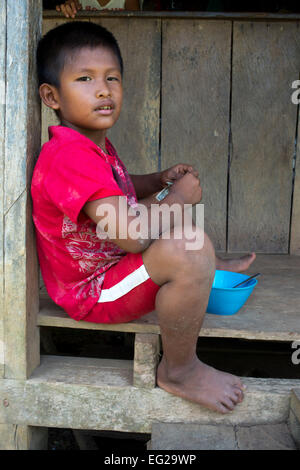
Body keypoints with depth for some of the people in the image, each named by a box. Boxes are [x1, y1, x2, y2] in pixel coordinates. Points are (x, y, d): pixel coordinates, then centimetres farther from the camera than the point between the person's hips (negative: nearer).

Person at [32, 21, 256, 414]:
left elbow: (119, 189, 26)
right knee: (189, 251, -34)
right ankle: (179, 370, -16)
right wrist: (178, 195, -19)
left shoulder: (96, 144, 6)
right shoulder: (70, 156, -30)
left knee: (181, 225, 26)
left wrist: (160, 179, 5)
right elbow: (129, 236, -36)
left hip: (111, 262, 11)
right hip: (91, 294, -11)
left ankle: (213, 267, 51)